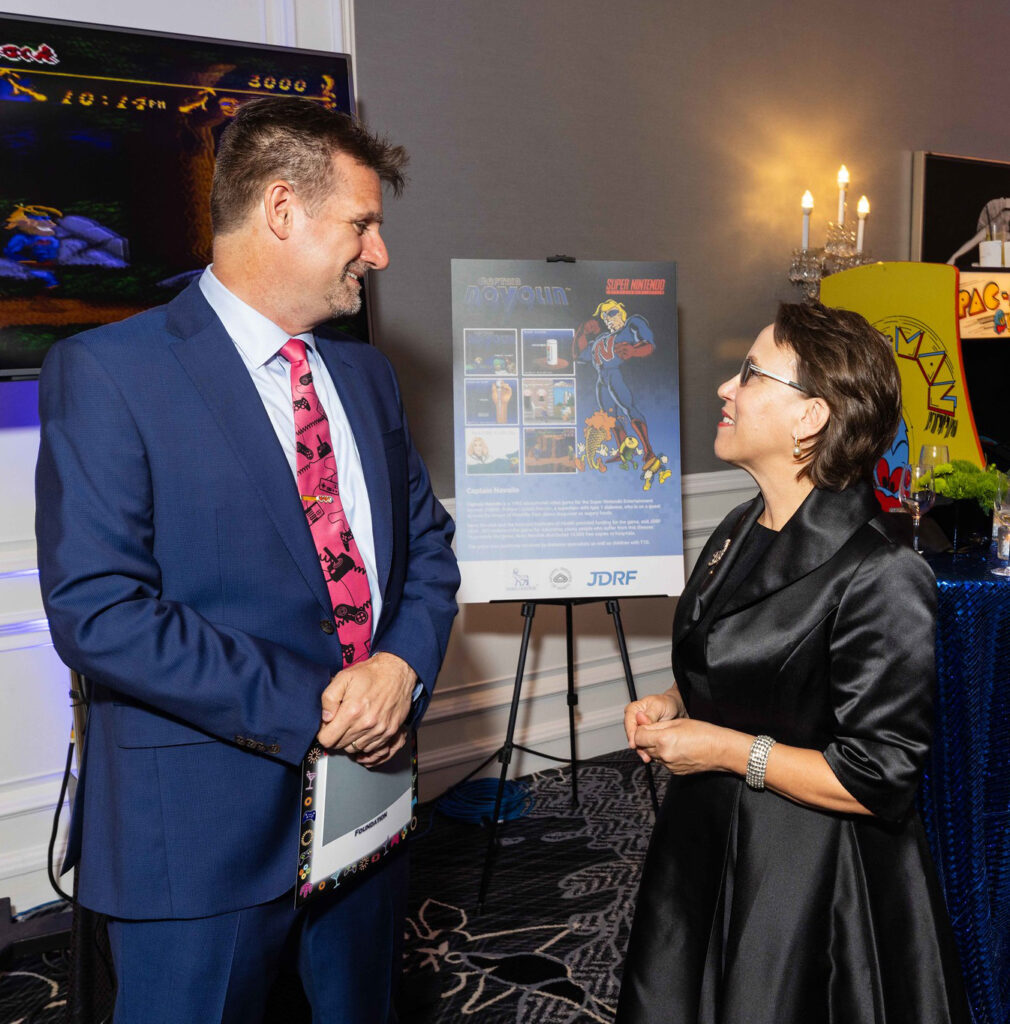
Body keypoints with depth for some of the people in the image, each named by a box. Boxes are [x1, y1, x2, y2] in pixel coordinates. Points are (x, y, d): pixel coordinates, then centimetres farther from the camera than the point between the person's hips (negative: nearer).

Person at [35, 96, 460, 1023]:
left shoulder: (366, 375, 9)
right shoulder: (106, 372, -13)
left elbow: (427, 543, 12)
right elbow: (97, 610, -20)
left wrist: (404, 665, -9)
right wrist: (310, 711, -20)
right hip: (202, 829, -6)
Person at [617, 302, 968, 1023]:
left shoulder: (880, 578, -24)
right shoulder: (740, 532, 3)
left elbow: (881, 782, -23)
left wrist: (729, 750, -20)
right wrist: (674, 704, -1)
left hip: (806, 879, -8)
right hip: (704, 848, 8)